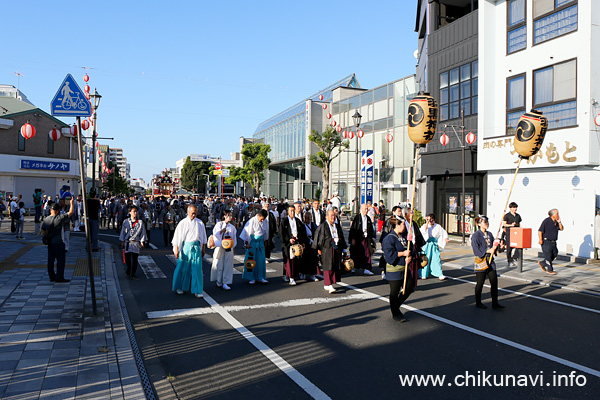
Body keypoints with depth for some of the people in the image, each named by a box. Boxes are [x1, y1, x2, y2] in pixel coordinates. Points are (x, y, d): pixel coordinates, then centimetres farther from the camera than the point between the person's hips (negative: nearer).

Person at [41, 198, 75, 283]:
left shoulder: (45, 219, 4)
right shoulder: (60, 218, -14)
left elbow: (43, 230, 8)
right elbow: (71, 212, -10)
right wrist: (72, 203, 2)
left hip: (49, 243, 7)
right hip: (58, 242, -7)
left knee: (50, 260, 12)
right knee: (61, 260, -1)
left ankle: (51, 277, 19)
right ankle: (59, 277, 0)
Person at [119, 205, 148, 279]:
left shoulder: (140, 222, 2)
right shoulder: (126, 222, 4)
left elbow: (143, 232, 5)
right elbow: (123, 231, 9)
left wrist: (142, 241, 0)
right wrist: (122, 241, 8)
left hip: (136, 242, -1)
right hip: (127, 242, 1)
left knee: (134, 259, -3)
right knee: (127, 258, 4)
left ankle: (133, 274, 4)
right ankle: (128, 270, 30)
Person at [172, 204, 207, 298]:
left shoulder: (200, 223, 5)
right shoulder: (183, 223, -1)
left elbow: (203, 237, 13)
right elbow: (177, 237, 0)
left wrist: (203, 249, 12)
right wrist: (176, 250, -5)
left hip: (196, 247, 1)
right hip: (185, 247, -1)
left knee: (197, 269, -1)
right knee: (182, 268, 6)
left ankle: (197, 291, 5)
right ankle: (179, 287, 25)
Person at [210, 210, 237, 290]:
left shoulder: (232, 227, 9)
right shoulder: (219, 224, 1)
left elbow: (234, 238, 13)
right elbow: (215, 234, -6)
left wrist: (233, 247, 9)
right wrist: (221, 231, -22)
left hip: (229, 248, 2)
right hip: (220, 247, -2)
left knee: (228, 265, -1)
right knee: (219, 264, 2)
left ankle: (225, 283, 4)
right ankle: (219, 281, 18)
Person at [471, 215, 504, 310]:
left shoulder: (489, 234, 11)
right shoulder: (476, 235, -9)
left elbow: (493, 245, 15)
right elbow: (476, 250, -14)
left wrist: (494, 248, -7)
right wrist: (488, 251, -19)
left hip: (490, 261, 6)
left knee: (494, 281, 4)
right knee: (480, 283, 3)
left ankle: (495, 303, 13)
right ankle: (478, 303, 18)